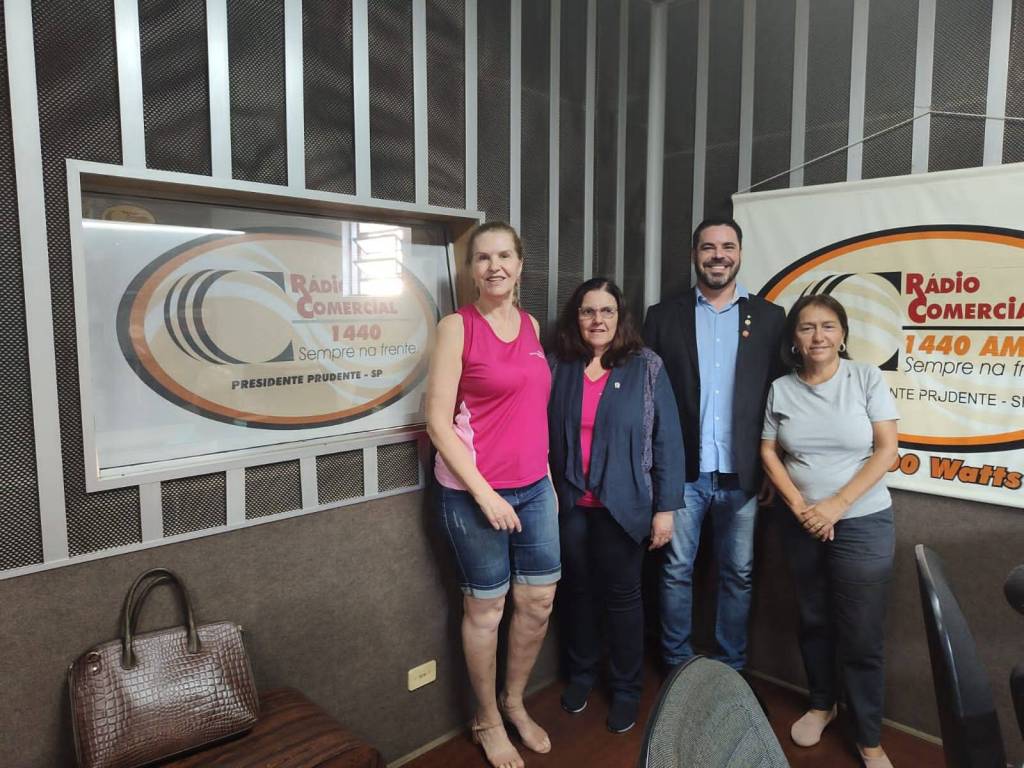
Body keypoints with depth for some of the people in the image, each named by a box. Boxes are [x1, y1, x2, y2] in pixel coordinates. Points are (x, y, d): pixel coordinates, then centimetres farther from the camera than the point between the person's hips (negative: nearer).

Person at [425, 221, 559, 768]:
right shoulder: (456, 327, -10)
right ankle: (487, 721, 32)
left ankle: (515, 701, 37)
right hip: (474, 491, -6)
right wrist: (485, 494, -16)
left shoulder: (531, 325, 8)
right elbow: (438, 423, -13)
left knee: (538, 601, 13)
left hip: (533, 487, 6)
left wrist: (548, 478, 13)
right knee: (486, 608, 9)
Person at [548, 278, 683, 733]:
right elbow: (546, 436, 2)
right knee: (577, 590, 16)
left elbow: (667, 439, -6)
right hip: (569, 504, 2)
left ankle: (626, 688, 29)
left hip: (621, 505, -2)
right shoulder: (559, 368, 1)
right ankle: (581, 673, 38)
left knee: (621, 595, 9)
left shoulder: (646, 368, -5)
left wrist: (665, 507, -9)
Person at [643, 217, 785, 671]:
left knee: (738, 575, 12)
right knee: (676, 572, 9)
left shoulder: (769, 318, 5)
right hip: (682, 472, -1)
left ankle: (731, 668, 30)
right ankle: (676, 666, 27)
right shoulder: (664, 317, 3)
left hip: (741, 475, 1)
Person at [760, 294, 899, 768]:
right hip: (802, 525, 3)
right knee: (813, 622, 16)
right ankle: (822, 704, 38)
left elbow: (887, 450, -9)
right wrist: (800, 507, -9)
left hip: (862, 524, -2)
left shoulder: (867, 378, -7)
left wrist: (836, 505, -15)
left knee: (861, 636, 3)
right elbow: (768, 453, 3)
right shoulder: (780, 390, 0)